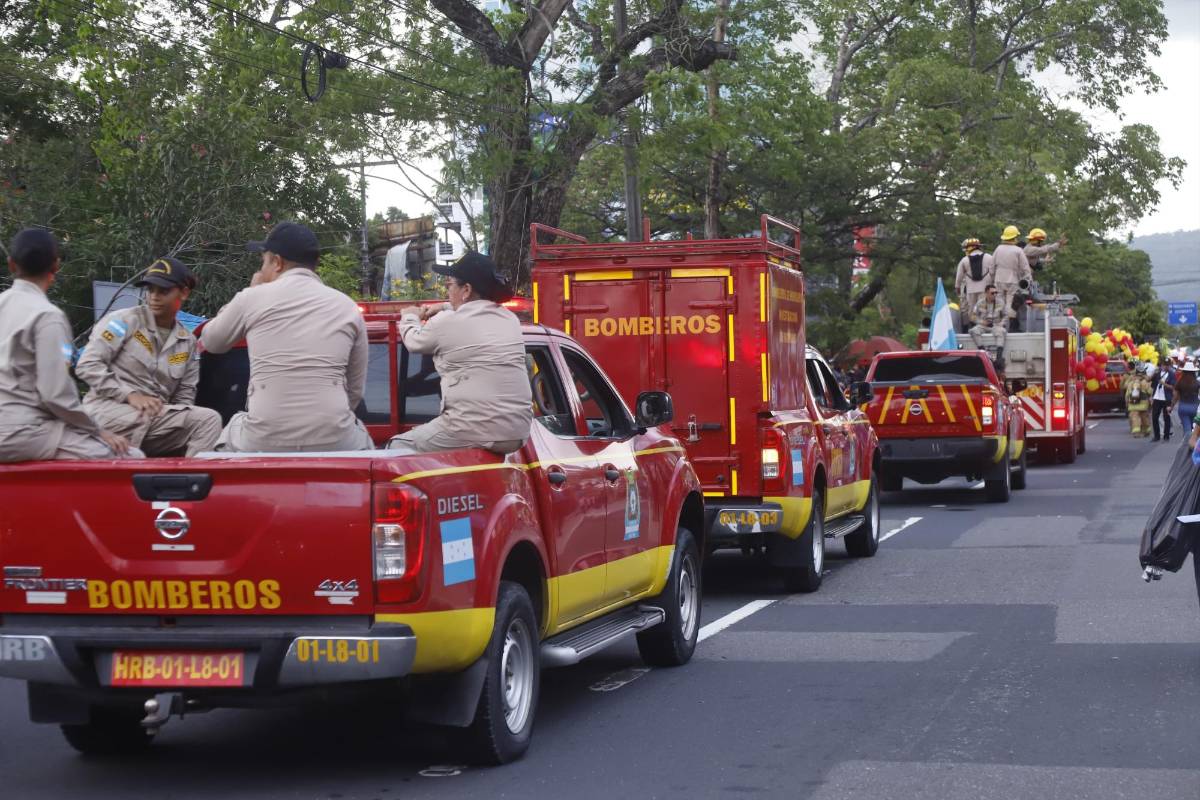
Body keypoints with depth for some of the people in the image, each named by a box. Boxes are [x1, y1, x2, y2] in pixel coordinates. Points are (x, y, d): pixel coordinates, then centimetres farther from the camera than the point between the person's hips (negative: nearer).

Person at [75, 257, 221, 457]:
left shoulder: (188, 342, 15)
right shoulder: (124, 321, 1)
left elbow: (184, 397, 15)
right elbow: (88, 365, -7)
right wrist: (130, 395, -15)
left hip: (157, 416, 5)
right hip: (108, 409, -5)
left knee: (209, 420, -20)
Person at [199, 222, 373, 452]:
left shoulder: (253, 298, 2)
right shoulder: (349, 307, 8)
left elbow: (210, 341, 22)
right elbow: (356, 390, 11)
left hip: (261, 444, -1)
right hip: (334, 443, 1)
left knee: (233, 430, 34)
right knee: (360, 436, 35)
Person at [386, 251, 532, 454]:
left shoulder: (447, 323, -7)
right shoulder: (510, 320, 11)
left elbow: (414, 342, 15)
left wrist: (410, 317, 34)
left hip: (476, 434, -7)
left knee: (398, 447, 9)